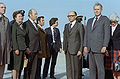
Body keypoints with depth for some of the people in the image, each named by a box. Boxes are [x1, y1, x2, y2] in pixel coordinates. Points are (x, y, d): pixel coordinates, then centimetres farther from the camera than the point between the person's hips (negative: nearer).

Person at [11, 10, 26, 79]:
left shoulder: (22, 26, 17)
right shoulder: (14, 25, -7)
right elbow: (13, 38, -13)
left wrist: (25, 48, 15)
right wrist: (16, 49, -18)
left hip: (23, 47, 8)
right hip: (18, 47, -8)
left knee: (20, 65, 9)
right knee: (16, 65, -5)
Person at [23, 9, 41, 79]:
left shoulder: (35, 24, 19)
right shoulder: (26, 24, -7)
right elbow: (25, 37, -14)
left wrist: (39, 48, 16)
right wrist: (26, 48, -21)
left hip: (36, 49, 8)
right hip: (29, 49, -8)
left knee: (34, 66, 9)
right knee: (28, 66, 0)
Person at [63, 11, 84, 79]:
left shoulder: (79, 25, -1)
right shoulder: (66, 26, 16)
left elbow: (82, 39, -5)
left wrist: (80, 50, -11)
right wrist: (64, 48, 10)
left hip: (76, 49, -5)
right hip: (68, 50, 5)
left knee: (76, 67, -2)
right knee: (69, 67, 6)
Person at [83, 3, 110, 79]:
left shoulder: (105, 19, 1)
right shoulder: (90, 20, 19)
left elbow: (107, 34, -7)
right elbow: (86, 34, 15)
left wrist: (104, 46, -16)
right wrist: (85, 46, 5)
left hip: (99, 48, -6)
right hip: (90, 48, 6)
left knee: (100, 67, -4)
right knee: (92, 67, 9)